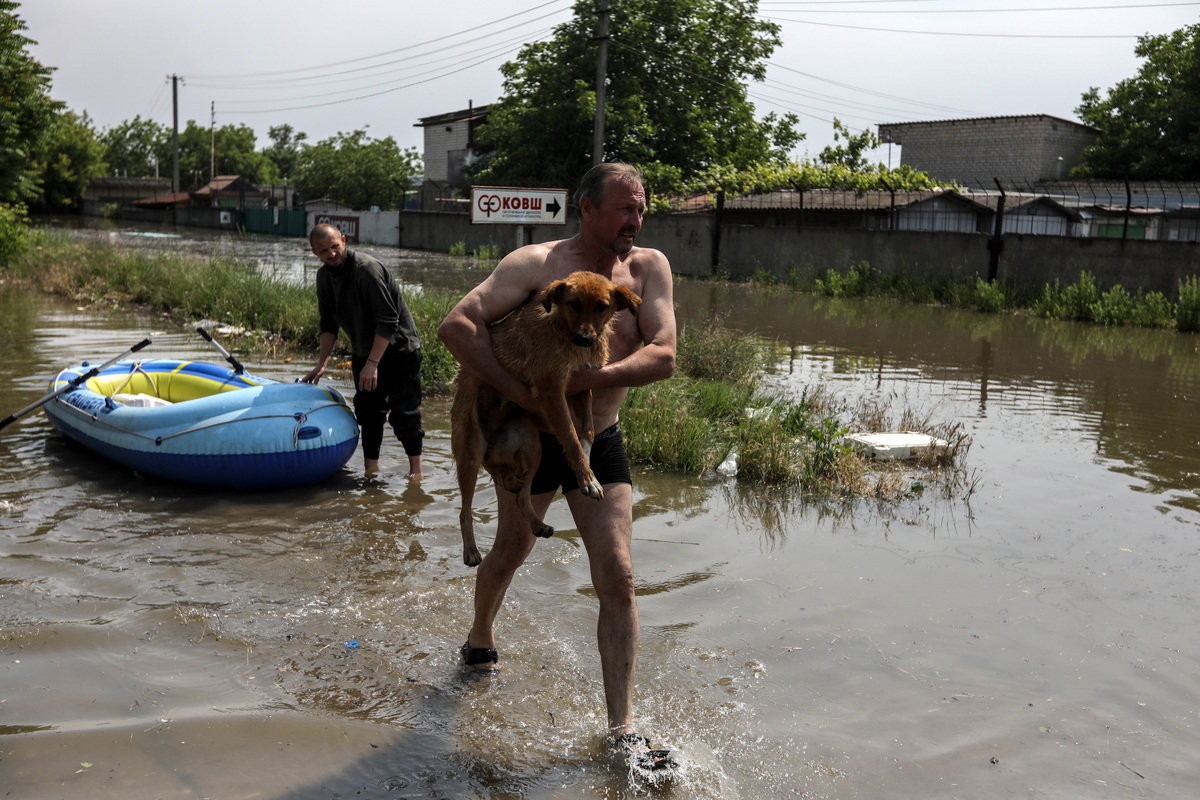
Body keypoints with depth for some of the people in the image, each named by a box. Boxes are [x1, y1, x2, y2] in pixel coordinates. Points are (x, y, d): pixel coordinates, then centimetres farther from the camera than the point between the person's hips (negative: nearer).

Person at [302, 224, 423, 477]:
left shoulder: (366, 268, -25)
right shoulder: (324, 276, 0)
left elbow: (387, 320, -27)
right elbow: (329, 324, 9)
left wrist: (372, 363, -28)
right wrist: (322, 363, 0)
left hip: (398, 349, -7)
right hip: (363, 352, 7)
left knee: (403, 411, -4)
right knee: (367, 410, 10)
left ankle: (416, 470, 7)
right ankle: (371, 468, 20)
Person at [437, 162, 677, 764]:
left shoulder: (649, 268, -5)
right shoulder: (537, 264, -16)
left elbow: (663, 357, -17)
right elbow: (456, 324, -26)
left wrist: (583, 380, -30)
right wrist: (518, 391, -31)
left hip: (601, 444, 2)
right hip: (531, 440, -2)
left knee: (617, 578, -5)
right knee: (511, 551, 19)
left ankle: (622, 729, 4)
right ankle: (480, 640, 51)